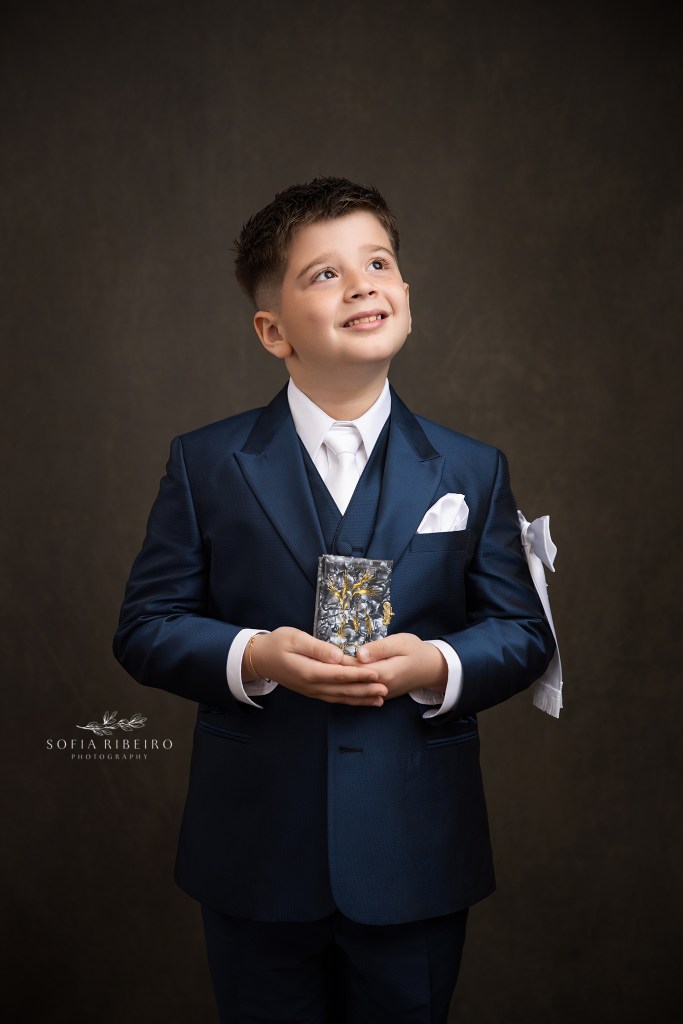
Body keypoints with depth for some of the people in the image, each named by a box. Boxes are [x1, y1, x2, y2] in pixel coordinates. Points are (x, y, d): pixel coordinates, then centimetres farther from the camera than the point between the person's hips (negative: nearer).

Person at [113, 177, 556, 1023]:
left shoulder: (472, 471, 3)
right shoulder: (205, 465, 0)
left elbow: (523, 632, 4)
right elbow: (144, 628, -1)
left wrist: (437, 666, -16)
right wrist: (254, 658, -19)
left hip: (416, 861, 1)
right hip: (256, 859, 0)